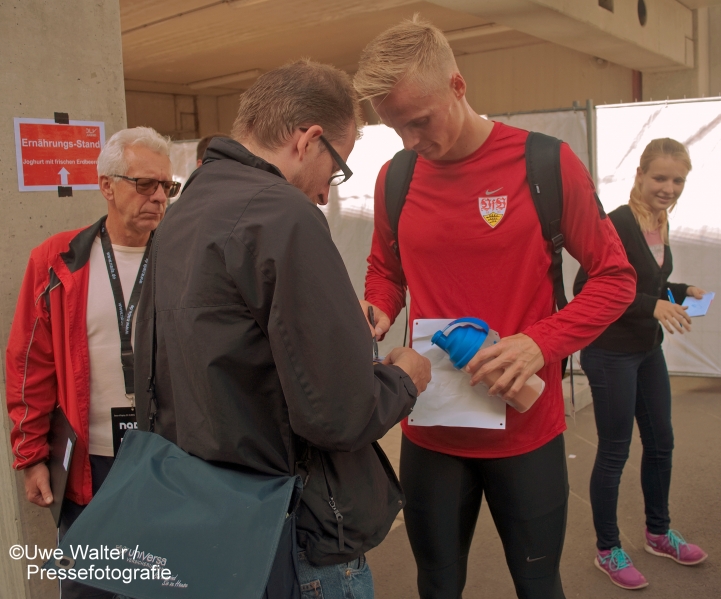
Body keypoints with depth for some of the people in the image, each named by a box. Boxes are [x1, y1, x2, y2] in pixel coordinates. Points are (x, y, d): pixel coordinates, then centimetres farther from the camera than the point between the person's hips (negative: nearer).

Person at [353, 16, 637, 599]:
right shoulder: (395, 179, 1)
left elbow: (615, 277, -4)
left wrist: (541, 343, -20)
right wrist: (378, 315, -6)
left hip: (526, 430, -2)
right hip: (430, 430, 3)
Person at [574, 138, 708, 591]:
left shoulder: (661, 223, 6)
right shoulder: (617, 224, -20)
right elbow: (586, 290, -24)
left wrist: (682, 292, 2)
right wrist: (652, 306, -28)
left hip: (648, 351, 9)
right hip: (610, 354, -8)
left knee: (661, 442, 19)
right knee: (615, 452, 3)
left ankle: (659, 532, 40)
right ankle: (608, 550, 22)